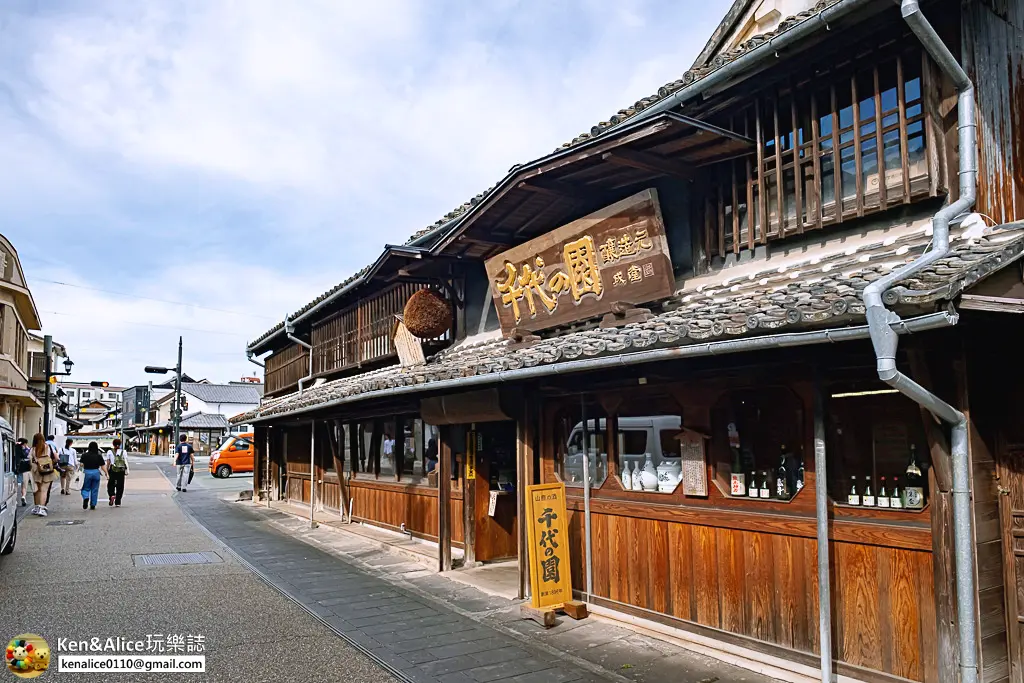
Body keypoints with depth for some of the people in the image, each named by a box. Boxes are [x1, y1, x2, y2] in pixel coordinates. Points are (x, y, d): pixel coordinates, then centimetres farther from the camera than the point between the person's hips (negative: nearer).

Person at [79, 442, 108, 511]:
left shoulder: (85, 455, -4)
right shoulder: (99, 456, -2)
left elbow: (82, 464, -6)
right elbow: (103, 466, -3)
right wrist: (106, 473, 2)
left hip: (87, 473, -1)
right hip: (96, 473, 1)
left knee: (86, 489, 12)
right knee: (94, 490, 10)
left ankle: (86, 498, -17)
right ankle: (93, 505, 13)